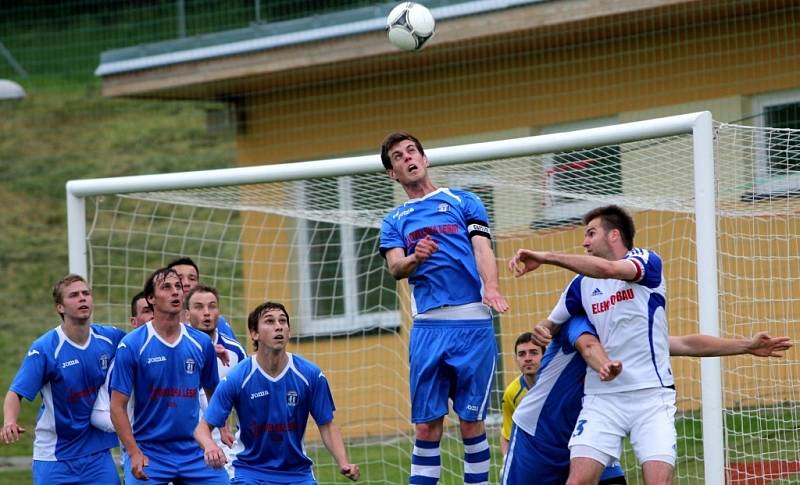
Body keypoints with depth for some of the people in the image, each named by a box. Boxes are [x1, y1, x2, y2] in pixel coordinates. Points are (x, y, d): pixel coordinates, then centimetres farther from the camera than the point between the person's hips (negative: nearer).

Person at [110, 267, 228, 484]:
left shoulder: (202, 343, 4)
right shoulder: (131, 345, -7)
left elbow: (214, 394, 15)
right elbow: (118, 407, -7)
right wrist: (134, 453, -15)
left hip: (194, 452, 3)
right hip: (148, 453, -3)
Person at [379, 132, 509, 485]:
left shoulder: (463, 201, 12)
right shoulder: (394, 221, 18)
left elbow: (482, 248, -2)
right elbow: (395, 268, 2)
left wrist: (491, 287, -22)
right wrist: (414, 259, -22)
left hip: (472, 323, -2)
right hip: (426, 327, 2)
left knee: (471, 422, -1)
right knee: (426, 426, -1)